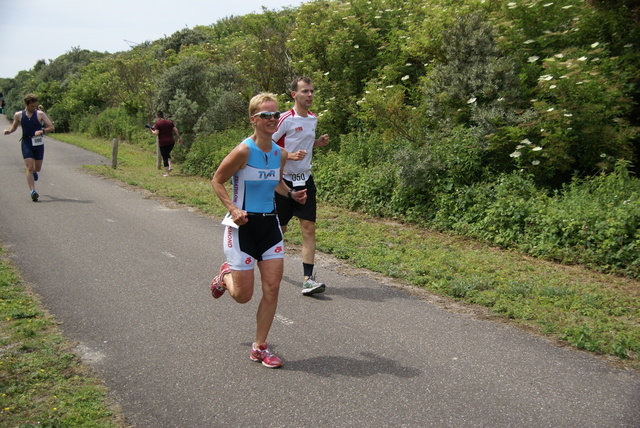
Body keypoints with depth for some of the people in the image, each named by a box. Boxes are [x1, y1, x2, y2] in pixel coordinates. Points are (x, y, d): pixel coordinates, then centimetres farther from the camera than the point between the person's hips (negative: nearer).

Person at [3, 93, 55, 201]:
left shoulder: (40, 114, -4)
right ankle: (33, 191, -12)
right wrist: (9, 131, -2)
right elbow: (14, 126, 19)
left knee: (38, 168, 12)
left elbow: (52, 127, -6)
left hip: (38, 144, 0)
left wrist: (42, 130, -23)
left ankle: (34, 172, 51)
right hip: (26, 144, 0)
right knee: (29, 168, -11)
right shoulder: (18, 115, 1)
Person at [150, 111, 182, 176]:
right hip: (171, 142, 4)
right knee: (167, 154, 26)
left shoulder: (157, 124, -6)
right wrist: (179, 138, 10)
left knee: (165, 157, 3)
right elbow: (176, 130, 4)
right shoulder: (170, 122, 7)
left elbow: (156, 133, -15)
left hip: (163, 143, -4)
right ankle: (170, 166, 4)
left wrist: (152, 131, 5)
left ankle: (166, 173, 2)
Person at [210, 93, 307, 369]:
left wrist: (291, 194, 1)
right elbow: (217, 181, -8)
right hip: (243, 225, -5)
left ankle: (260, 348, 18)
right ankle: (225, 276, 39)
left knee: (272, 289, 1)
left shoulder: (280, 154, 3)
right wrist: (232, 208, -21)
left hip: (270, 224, 6)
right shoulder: (243, 151, -16)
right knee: (243, 296, 2)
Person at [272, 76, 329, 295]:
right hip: (284, 180, -5)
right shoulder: (286, 119, -12)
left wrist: (318, 142, 4)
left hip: (305, 180, 5)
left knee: (309, 228, -5)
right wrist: (289, 156, -25)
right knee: (279, 229, 7)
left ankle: (308, 279, -5)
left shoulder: (313, 119, 9)